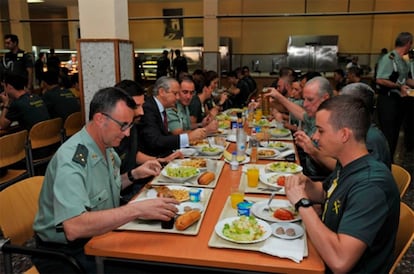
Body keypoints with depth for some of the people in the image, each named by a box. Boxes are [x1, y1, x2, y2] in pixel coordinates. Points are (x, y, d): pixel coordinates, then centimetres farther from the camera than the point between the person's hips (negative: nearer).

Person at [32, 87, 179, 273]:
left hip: (100, 235, 8)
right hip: (67, 252, -7)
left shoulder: (106, 147, 0)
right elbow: (73, 227, -37)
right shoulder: (71, 159, -25)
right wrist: (137, 210, -40)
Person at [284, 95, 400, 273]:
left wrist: (302, 202, -28)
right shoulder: (347, 165, -1)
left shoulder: (370, 186, -30)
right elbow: (324, 193, 17)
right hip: (323, 259, 7)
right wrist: (306, 185, -6)